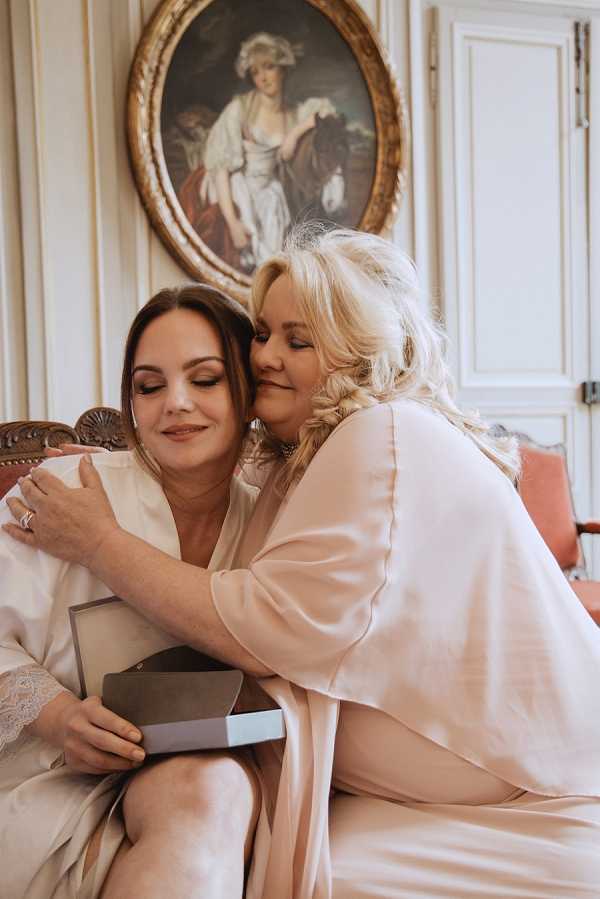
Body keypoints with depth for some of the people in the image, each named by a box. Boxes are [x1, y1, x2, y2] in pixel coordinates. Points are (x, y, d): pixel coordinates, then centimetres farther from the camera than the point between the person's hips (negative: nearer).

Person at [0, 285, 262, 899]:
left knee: (220, 785, -31)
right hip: (50, 780, -3)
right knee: (207, 791, -32)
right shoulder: (65, 490, -7)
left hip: (197, 775, 4)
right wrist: (57, 717, -25)